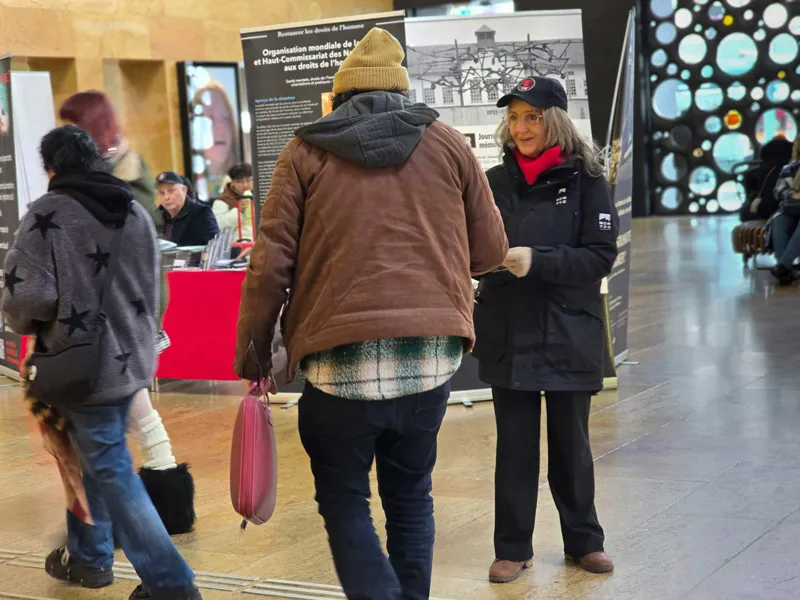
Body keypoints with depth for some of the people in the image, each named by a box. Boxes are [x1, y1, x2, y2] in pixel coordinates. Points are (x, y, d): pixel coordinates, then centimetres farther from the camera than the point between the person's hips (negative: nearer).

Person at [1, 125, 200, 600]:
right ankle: (87, 555, 37)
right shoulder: (136, 211, 6)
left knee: (112, 472, 0)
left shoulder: (47, 214, -15)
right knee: (95, 457, 23)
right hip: (130, 360, 7)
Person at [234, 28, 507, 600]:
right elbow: (490, 250, 10)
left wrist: (254, 350, 7)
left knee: (344, 500, 10)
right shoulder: (448, 144, 8)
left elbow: (270, 262, -2)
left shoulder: (306, 151, 3)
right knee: (410, 498, 18)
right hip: (432, 355, 2)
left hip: (342, 358, -2)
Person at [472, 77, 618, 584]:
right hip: (508, 335, 2)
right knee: (515, 444, 7)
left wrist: (537, 260, -21)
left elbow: (601, 256, -10)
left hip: (568, 336, -2)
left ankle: (583, 539, 27)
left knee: (570, 442, 11)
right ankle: (514, 547, 18)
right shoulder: (496, 181, 4)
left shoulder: (585, 180, -4)